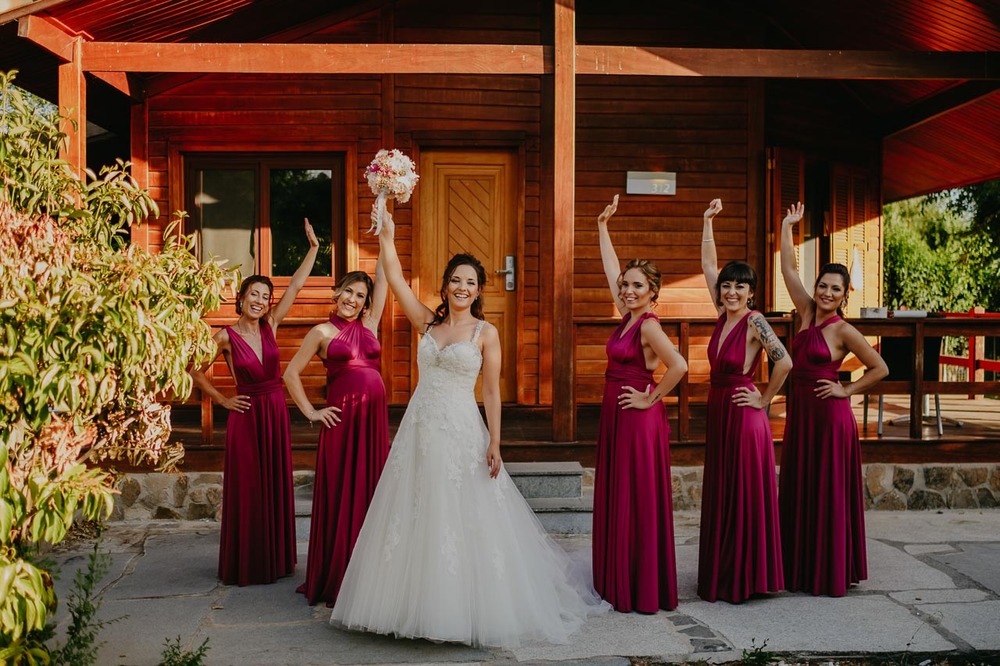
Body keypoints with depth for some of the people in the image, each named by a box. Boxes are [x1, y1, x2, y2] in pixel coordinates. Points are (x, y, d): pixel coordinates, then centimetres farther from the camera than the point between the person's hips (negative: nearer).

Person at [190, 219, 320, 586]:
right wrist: (223, 400, -1)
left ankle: (275, 559, 21)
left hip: (276, 412, 4)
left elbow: (296, 285, -1)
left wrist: (314, 247, -6)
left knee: (276, 487, 10)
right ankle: (245, 565, 12)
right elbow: (196, 372, 0)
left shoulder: (270, 325, 2)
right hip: (247, 415, -4)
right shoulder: (226, 337, -7)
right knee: (246, 489, 2)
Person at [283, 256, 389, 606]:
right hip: (342, 416, -4)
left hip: (374, 416, 4)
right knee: (339, 495, 0)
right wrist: (311, 412, -1)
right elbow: (291, 374, 4)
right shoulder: (322, 332, 3)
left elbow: (383, 279, 11)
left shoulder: (369, 324, 13)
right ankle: (334, 581, 9)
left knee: (370, 493, 7)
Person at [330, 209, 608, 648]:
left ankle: (467, 612, 12)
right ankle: (419, 607, 20)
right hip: (420, 428, 4)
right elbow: (395, 279, 4)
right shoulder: (428, 323, 9)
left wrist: (495, 442, -10)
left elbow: (492, 392, -3)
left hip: (462, 432, -4)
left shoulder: (486, 333, -1)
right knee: (416, 519, 7)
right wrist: (386, 236, -2)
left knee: (464, 523, -1)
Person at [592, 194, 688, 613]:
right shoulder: (627, 316, 8)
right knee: (614, 501, 12)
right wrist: (602, 226, 20)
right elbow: (611, 267, 18)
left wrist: (652, 399, -17)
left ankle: (644, 591, 8)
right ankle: (618, 584, 21)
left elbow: (679, 366, -28)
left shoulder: (648, 325, -15)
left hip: (638, 418, -9)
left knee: (639, 503, -2)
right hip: (615, 416, 9)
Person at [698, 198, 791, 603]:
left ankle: (745, 580, 11)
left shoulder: (754, 321, -13)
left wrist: (764, 400, -13)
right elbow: (708, 266, 10)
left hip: (743, 416, -8)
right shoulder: (723, 315, 6)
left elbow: (784, 361, -23)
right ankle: (722, 578, 23)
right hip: (718, 414, 8)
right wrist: (708, 221, 7)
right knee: (719, 498, 13)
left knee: (745, 498, 1)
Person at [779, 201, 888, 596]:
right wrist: (787, 226, 9)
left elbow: (880, 369, -4)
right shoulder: (807, 313, 6)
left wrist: (847, 390, -7)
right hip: (800, 412, 7)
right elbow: (788, 269, 8)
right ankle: (801, 568, 21)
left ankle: (832, 574, 12)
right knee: (798, 491, 11)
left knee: (830, 494, 1)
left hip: (829, 414, -6)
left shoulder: (843, 330, -9)